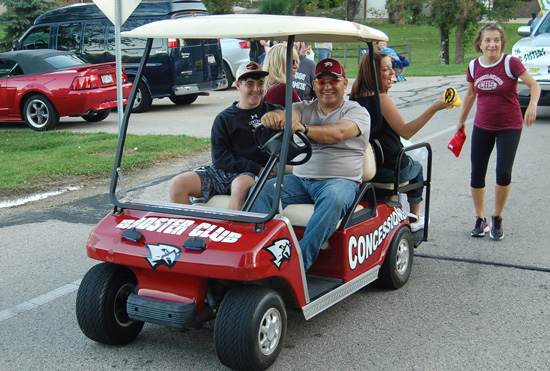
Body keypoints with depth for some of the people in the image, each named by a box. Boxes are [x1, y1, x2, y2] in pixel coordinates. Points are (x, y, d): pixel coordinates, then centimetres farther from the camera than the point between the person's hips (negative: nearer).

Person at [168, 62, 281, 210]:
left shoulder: (274, 112, 11)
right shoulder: (224, 118, 12)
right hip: (223, 171, 3)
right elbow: (219, 157, 1)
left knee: (241, 185, -39)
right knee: (177, 184, -15)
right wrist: (256, 168, -11)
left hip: (255, 175, -3)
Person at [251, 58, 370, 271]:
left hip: (340, 180, -4)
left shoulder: (357, 112, 4)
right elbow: (286, 114, -6)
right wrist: (273, 116, -33)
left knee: (333, 198, -38)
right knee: (260, 191, -19)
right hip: (300, 179, 4)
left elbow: (339, 132, -19)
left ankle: (300, 262, -39)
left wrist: (304, 128, -37)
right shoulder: (304, 109, 17)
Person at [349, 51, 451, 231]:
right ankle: (414, 219, 42)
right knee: (417, 168, 28)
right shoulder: (382, 99, -21)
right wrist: (433, 109, -24)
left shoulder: (354, 97, 0)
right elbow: (406, 131, -23)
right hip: (390, 169, -6)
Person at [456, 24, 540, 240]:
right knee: (477, 173, 3)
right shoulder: (474, 66, 1)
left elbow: (534, 85, -17)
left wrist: (532, 104, -36)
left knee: (503, 173, -11)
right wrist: (462, 120, 21)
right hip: (482, 126, 4)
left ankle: (497, 219, 10)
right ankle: (480, 220, 19)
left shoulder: (510, 63, -12)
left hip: (509, 127, -4)